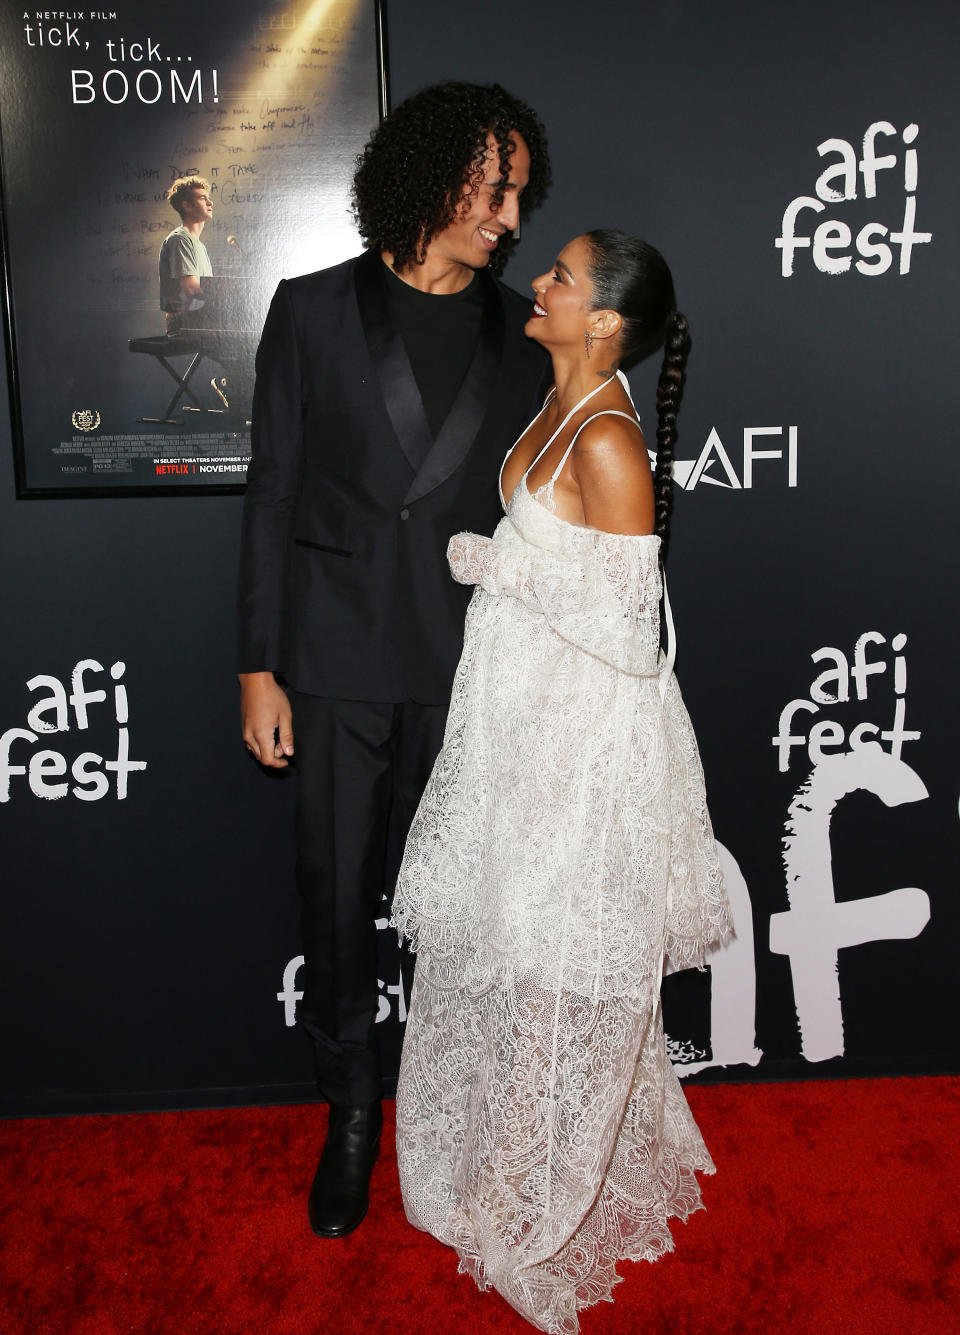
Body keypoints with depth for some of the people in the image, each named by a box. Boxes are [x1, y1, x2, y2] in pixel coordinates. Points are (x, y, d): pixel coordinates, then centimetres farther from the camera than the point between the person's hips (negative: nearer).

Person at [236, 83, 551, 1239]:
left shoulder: (522, 333, 5)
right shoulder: (314, 311, 1)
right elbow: (273, 493, 1)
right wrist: (260, 667, -3)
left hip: (473, 663, 1)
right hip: (341, 656, 0)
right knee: (336, 895, 8)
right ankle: (351, 1112, 30)